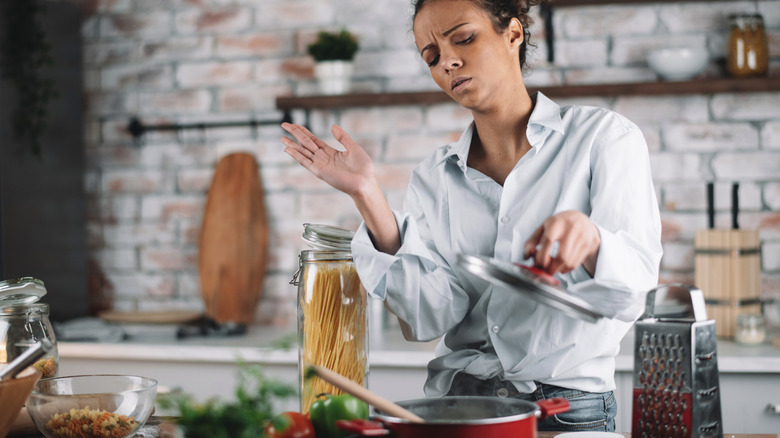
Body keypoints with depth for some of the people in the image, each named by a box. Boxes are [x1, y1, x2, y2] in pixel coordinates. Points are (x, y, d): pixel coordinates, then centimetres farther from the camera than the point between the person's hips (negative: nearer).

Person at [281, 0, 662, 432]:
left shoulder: (604, 137, 4)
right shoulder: (434, 178, 13)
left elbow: (629, 296, -8)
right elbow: (428, 318, -1)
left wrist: (587, 236, -30)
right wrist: (368, 196, -6)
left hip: (570, 409, -1)